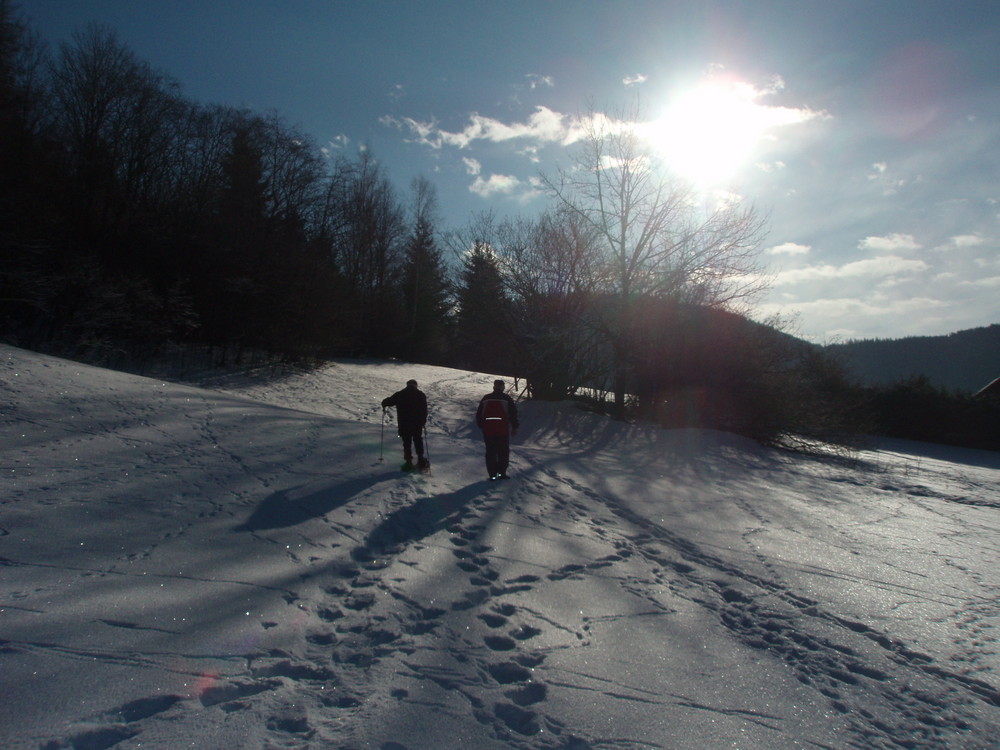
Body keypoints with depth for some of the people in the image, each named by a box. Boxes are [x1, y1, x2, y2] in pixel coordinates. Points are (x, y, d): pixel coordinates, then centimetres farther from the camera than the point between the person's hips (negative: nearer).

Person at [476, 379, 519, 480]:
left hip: (488, 429, 2)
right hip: (503, 429, -2)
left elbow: (478, 414, 13)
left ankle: (492, 475, 6)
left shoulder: (485, 398, 9)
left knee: (490, 453, 8)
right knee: (503, 452, 10)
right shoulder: (507, 399, 1)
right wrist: (514, 427, 10)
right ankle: (501, 473, 8)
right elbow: (513, 413, 1)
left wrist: (481, 426, 23)